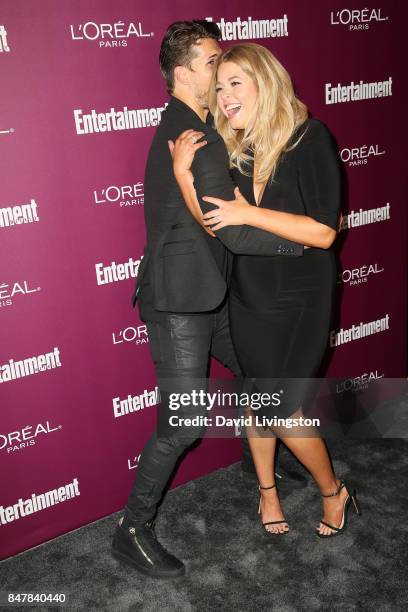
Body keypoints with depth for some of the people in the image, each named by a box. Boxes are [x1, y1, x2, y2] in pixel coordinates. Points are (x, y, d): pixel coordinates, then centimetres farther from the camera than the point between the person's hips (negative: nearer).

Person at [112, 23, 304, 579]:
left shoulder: (186, 128, 11)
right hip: (179, 302, -10)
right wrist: (305, 240, -14)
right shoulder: (193, 140, -22)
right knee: (185, 421, -6)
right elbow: (236, 232, -27)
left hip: (210, 294, 10)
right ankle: (133, 532, 12)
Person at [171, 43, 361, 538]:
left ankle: (334, 491, 26)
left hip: (300, 299, -4)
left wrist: (249, 213, -25)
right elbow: (217, 224, -11)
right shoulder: (233, 149, -1)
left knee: (280, 409, -3)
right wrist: (185, 173, -22)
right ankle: (267, 490, 38)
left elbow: (323, 232, -21)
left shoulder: (309, 138, -15)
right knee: (258, 396, 14)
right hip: (248, 296, 5)